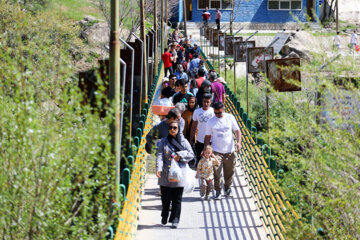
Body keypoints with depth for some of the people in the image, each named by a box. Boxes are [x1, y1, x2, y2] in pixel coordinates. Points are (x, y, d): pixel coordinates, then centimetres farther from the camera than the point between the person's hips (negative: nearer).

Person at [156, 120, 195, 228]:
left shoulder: (184, 142, 6)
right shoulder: (164, 142, 5)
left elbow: (191, 154, 5)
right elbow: (159, 155, -5)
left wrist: (180, 156, -10)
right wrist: (158, 168, -19)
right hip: (166, 175, 0)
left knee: (177, 199, 0)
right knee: (165, 197, 3)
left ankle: (175, 220, 7)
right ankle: (164, 217, 25)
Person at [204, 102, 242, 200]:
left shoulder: (230, 118, 1)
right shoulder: (210, 121, -2)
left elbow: (237, 130, 5)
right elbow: (207, 137, 3)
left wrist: (239, 142, -11)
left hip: (230, 151, 2)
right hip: (217, 151, -2)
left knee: (229, 171, 10)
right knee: (217, 172, -10)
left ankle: (227, 188, 31)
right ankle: (218, 191, 2)